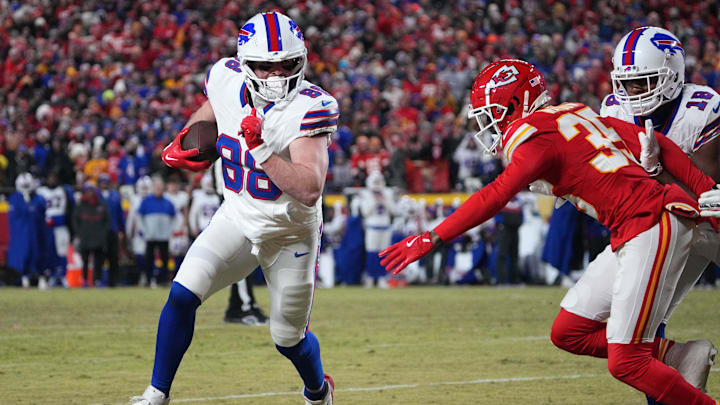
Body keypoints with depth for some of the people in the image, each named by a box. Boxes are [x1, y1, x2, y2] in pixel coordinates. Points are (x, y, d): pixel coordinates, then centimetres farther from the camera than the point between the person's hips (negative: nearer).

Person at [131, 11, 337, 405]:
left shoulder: (310, 107, -26)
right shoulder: (227, 81, -12)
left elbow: (310, 190, -35)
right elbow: (208, 111, 16)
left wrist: (260, 149, -42)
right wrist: (180, 144, -1)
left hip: (291, 235, -3)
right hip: (236, 220, 3)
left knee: (289, 338, 10)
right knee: (183, 294, -18)